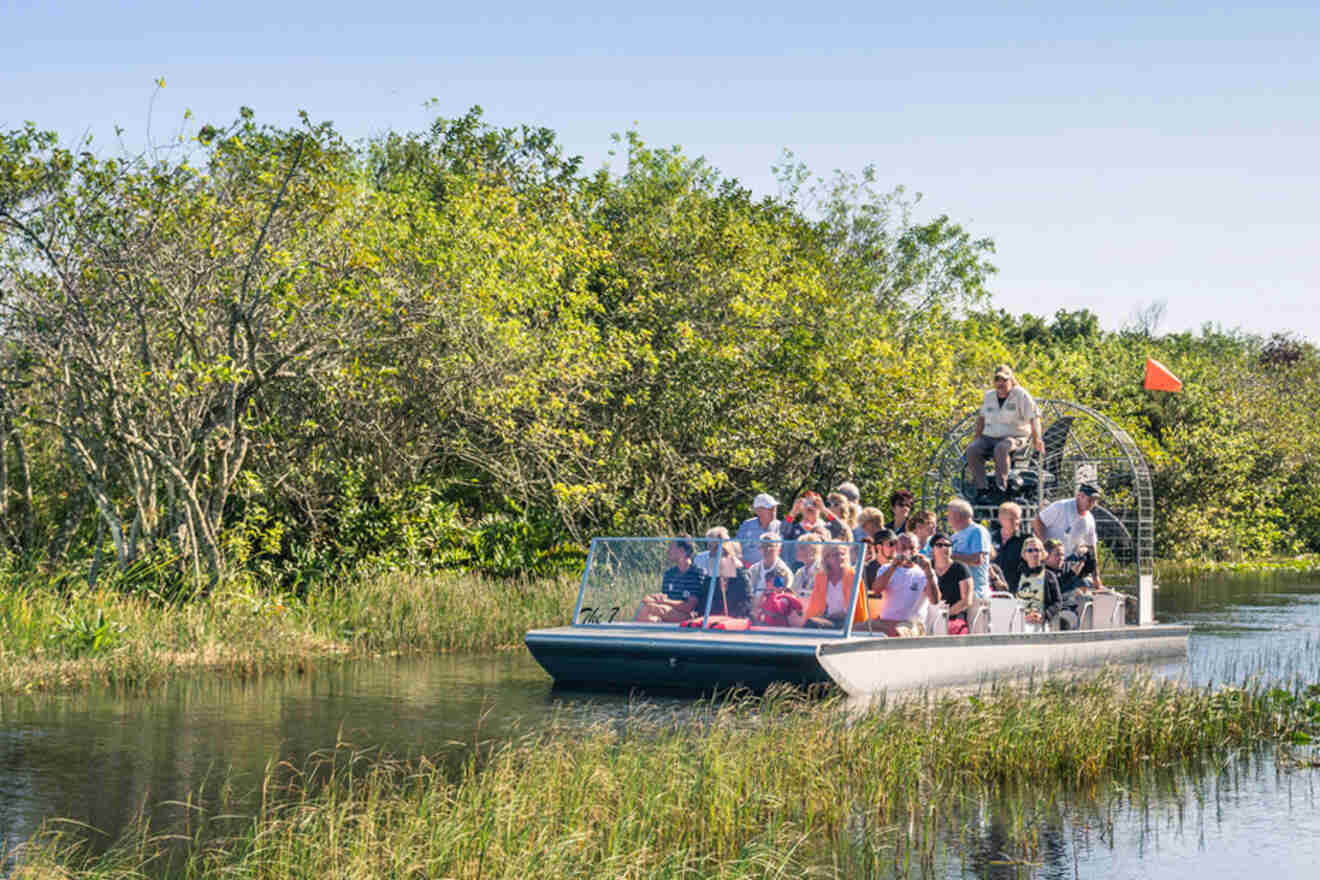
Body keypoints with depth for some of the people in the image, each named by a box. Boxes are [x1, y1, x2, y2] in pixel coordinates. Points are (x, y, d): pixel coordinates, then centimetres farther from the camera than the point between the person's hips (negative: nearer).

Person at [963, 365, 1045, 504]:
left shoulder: (1020, 395, -6)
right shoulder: (989, 396, 11)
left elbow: (1034, 417, -10)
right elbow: (982, 416, 26)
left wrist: (1037, 439, -20)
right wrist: (978, 434, 16)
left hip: (1014, 437, -5)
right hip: (989, 437, 5)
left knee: (1000, 448, -40)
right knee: (972, 450, -24)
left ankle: (1001, 485, -34)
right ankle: (981, 489, -26)